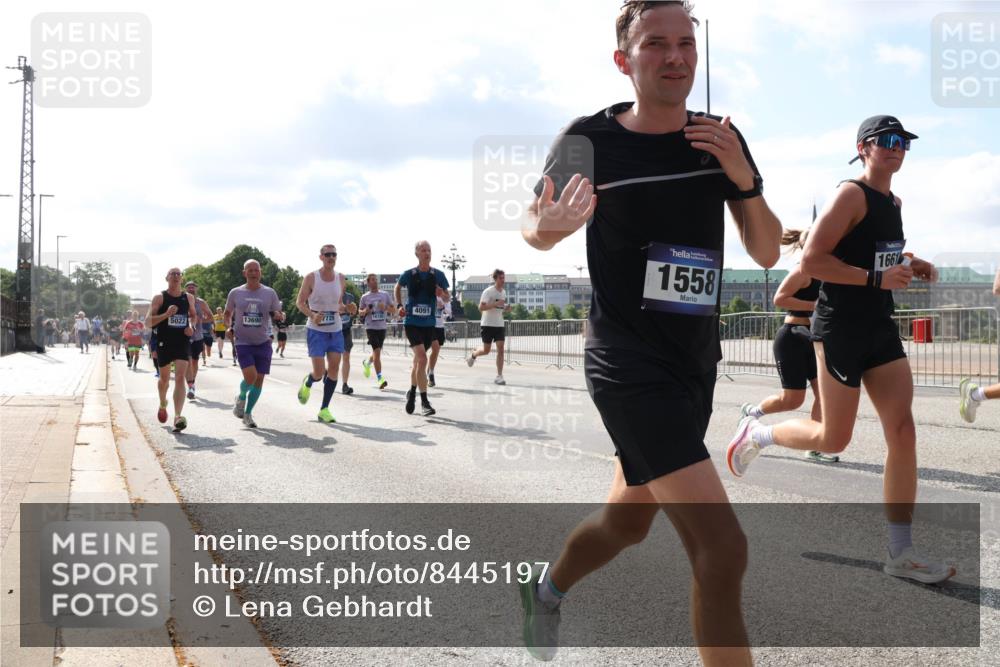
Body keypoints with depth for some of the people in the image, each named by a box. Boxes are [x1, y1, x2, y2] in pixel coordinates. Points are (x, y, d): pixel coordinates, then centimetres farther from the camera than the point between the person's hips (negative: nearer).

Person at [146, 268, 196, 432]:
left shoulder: (189, 298, 7)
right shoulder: (159, 298, -3)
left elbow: (194, 315, 24)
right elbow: (148, 322, -7)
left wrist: (192, 326, 3)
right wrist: (166, 314, -21)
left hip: (183, 343, 1)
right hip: (164, 343, -1)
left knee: (180, 378, -14)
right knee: (164, 378, 14)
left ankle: (178, 417, -22)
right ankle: (162, 404, 45)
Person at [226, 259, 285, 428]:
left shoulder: (269, 293, 3)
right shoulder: (235, 293, 2)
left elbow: (277, 314, 8)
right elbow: (227, 313, 16)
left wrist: (279, 316, -16)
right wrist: (229, 327, -2)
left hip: (263, 342, 2)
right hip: (243, 342, -2)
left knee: (259, 379, 2)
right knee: (250, 376, -18)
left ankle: (248, 414, 20)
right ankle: (241, 398, 16)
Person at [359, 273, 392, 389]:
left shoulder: (385, 295, 7)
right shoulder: (365, 297, 3)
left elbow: (392, 310, 8)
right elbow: (360, 313, 10)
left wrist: (385, 307, -13)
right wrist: (365, 311, -12)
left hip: (382, 327, 3)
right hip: (371, 327, -3)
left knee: (377, 351, 13)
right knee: (377, 351, -14)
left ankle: (367, 363, 46)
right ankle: (380, 378, -12)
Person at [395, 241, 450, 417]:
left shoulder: (438, 275, 1)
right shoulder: (408, 274, -2)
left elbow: (448, 297, 9)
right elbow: (397, 288, 17)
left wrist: (442, 293, -13)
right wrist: (400, 305, 5)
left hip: (428, 323, 3)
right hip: (411, 322, -3)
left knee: (418, 359, 15)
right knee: (422, 358, -18)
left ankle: (412, 392, 36)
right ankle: (424, 401, -16)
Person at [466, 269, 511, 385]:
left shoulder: (504, 292, 10)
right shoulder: (488, 291, -12)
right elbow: (481, 308, -18)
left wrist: (506, 309, 1)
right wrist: (496, 304, -28)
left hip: (499, 325, 5)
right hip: (487, 324, -5)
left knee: (500, 349, -7)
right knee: (486, 350, 3)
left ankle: (499, 376, -6)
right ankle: (473, 354, 37)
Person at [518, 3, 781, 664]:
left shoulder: (721, 139, 3)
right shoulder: (590, 139, -10)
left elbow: (767, 253, 4)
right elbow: (535, 229, 4)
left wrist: (744, 181, -14)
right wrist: (549, 226, -20)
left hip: (696, 363, 6)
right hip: (628, 366, -6)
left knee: (629, 520, 23)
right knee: (723, 547, -18)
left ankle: (548, 589, 53)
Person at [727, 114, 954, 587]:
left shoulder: (893, 202, 14)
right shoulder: (851, 195, -12)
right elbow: (811, 259, -19)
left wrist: (909, 266, 10)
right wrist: (876, 278, -23)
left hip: (880, 327, 8)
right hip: (841, 327, -8)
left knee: (903, 432, -2)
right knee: (833, 439, 0)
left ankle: (900, 552, 2)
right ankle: (757, 433, 29)